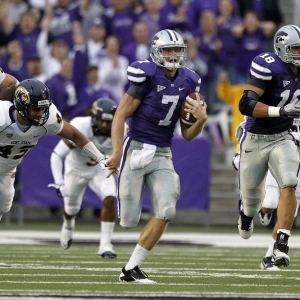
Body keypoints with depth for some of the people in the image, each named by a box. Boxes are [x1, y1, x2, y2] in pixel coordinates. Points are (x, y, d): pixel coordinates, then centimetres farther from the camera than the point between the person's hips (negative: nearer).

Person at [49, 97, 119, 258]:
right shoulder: (80, 129, -38)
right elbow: (56, 155, -34)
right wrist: (59, 182, -42)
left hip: (100, 168, 1)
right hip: (77, 168, -1)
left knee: (110, 199, -23)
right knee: (72, 208, 17)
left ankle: (105, 245, -14)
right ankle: (68, 225, 56)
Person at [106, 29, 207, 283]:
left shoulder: (188, 83, 6)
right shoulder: (148, 76, -11)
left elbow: (187, 135, 11)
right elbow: (121, 115, -8)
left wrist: (201, 120, -9)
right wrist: (117, 152, -15)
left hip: (163, 155, 5)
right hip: (137, 148, -5)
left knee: (166, 212, -11)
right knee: (129, 220, -5)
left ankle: (131, 269, -2)